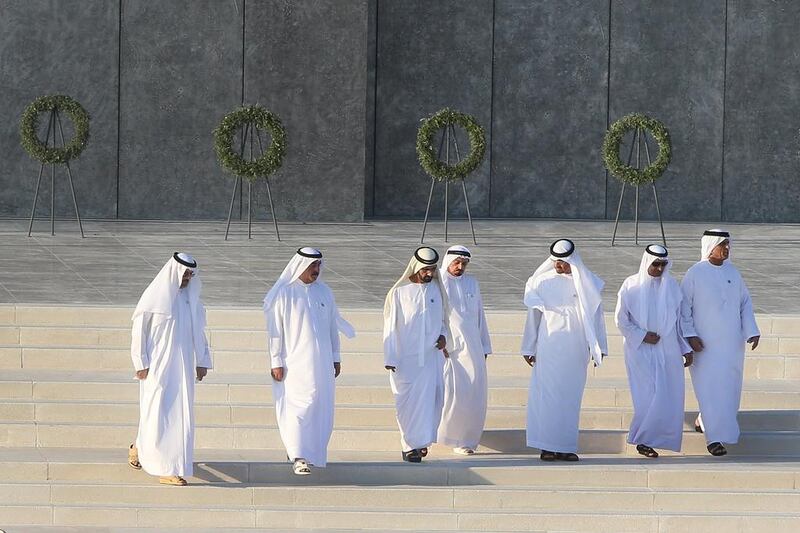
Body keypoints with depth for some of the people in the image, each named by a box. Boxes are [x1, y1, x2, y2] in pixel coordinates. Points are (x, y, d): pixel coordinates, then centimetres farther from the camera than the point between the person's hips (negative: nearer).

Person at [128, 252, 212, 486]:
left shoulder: (190, 297, 8)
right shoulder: (155, 296, -9)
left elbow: (198, 331, 15)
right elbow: (139, 331, -7)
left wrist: (202, 362, 10)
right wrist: (141, 364, -11)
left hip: (182, 367, 6)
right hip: (158, 367, -6)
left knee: (179, 413, 7)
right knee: (158, 412, -9)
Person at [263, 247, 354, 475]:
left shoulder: (324, 292, 10)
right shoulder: (284, 293, -5)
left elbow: (332, 326, 16)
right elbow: (274, 330, -5)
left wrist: (336, 358, 13)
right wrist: (276, 362, -9)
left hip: (321, 363, 5)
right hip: (294, 362, -5)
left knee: (320, 408, 6)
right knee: (299, 406, -11)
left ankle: (311, 451, 21)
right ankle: (298, 457, -14)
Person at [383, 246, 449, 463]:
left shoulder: (437, 289, 6)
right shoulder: (399, 292, -6)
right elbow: (390, 327, -4)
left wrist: (443, 336, -2)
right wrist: (390, 359, -7)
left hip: (432, 355, 4)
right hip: (407, 357, -4)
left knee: (431, 399, 4)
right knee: (410, 401, -4)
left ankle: (421, 439, 19)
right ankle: (410, 446, 2)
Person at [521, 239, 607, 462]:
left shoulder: (586, 284, 3)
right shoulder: (542, 281, 4)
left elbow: (596, 315, 7)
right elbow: (533, 316, 9)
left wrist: (599, 347, 3)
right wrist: (529, 348, 9)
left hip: (576, 349, 1)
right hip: (548, 348, -1)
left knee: (571, 397, 2)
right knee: (547, 395, -6)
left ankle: (566, 447, 6)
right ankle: (547, 446, -5)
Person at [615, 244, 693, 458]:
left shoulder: (671, 286, 5)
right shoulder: (631, 286, -4)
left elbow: (679, 320, 10)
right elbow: (621, 319, -1)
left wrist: (686, 349, 7)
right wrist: (642, 336, -11)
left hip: (667, 350, 4)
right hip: (640, 351, -4)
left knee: (670, 396, 2)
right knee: (649, 395, -9)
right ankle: (642, 440, 2)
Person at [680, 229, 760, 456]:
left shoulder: (733, 272, 5)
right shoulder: (695, 274, -8)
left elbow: (745, 303, 10)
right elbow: (684, 307, -6)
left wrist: (751, 331, 0)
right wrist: (690, 335, -14)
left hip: (731, 342, 5)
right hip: (705, 344, -5)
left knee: (729, 387, 12)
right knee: (710, 389, -8)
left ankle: (704, 421, 35)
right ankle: (714, 438, -5)